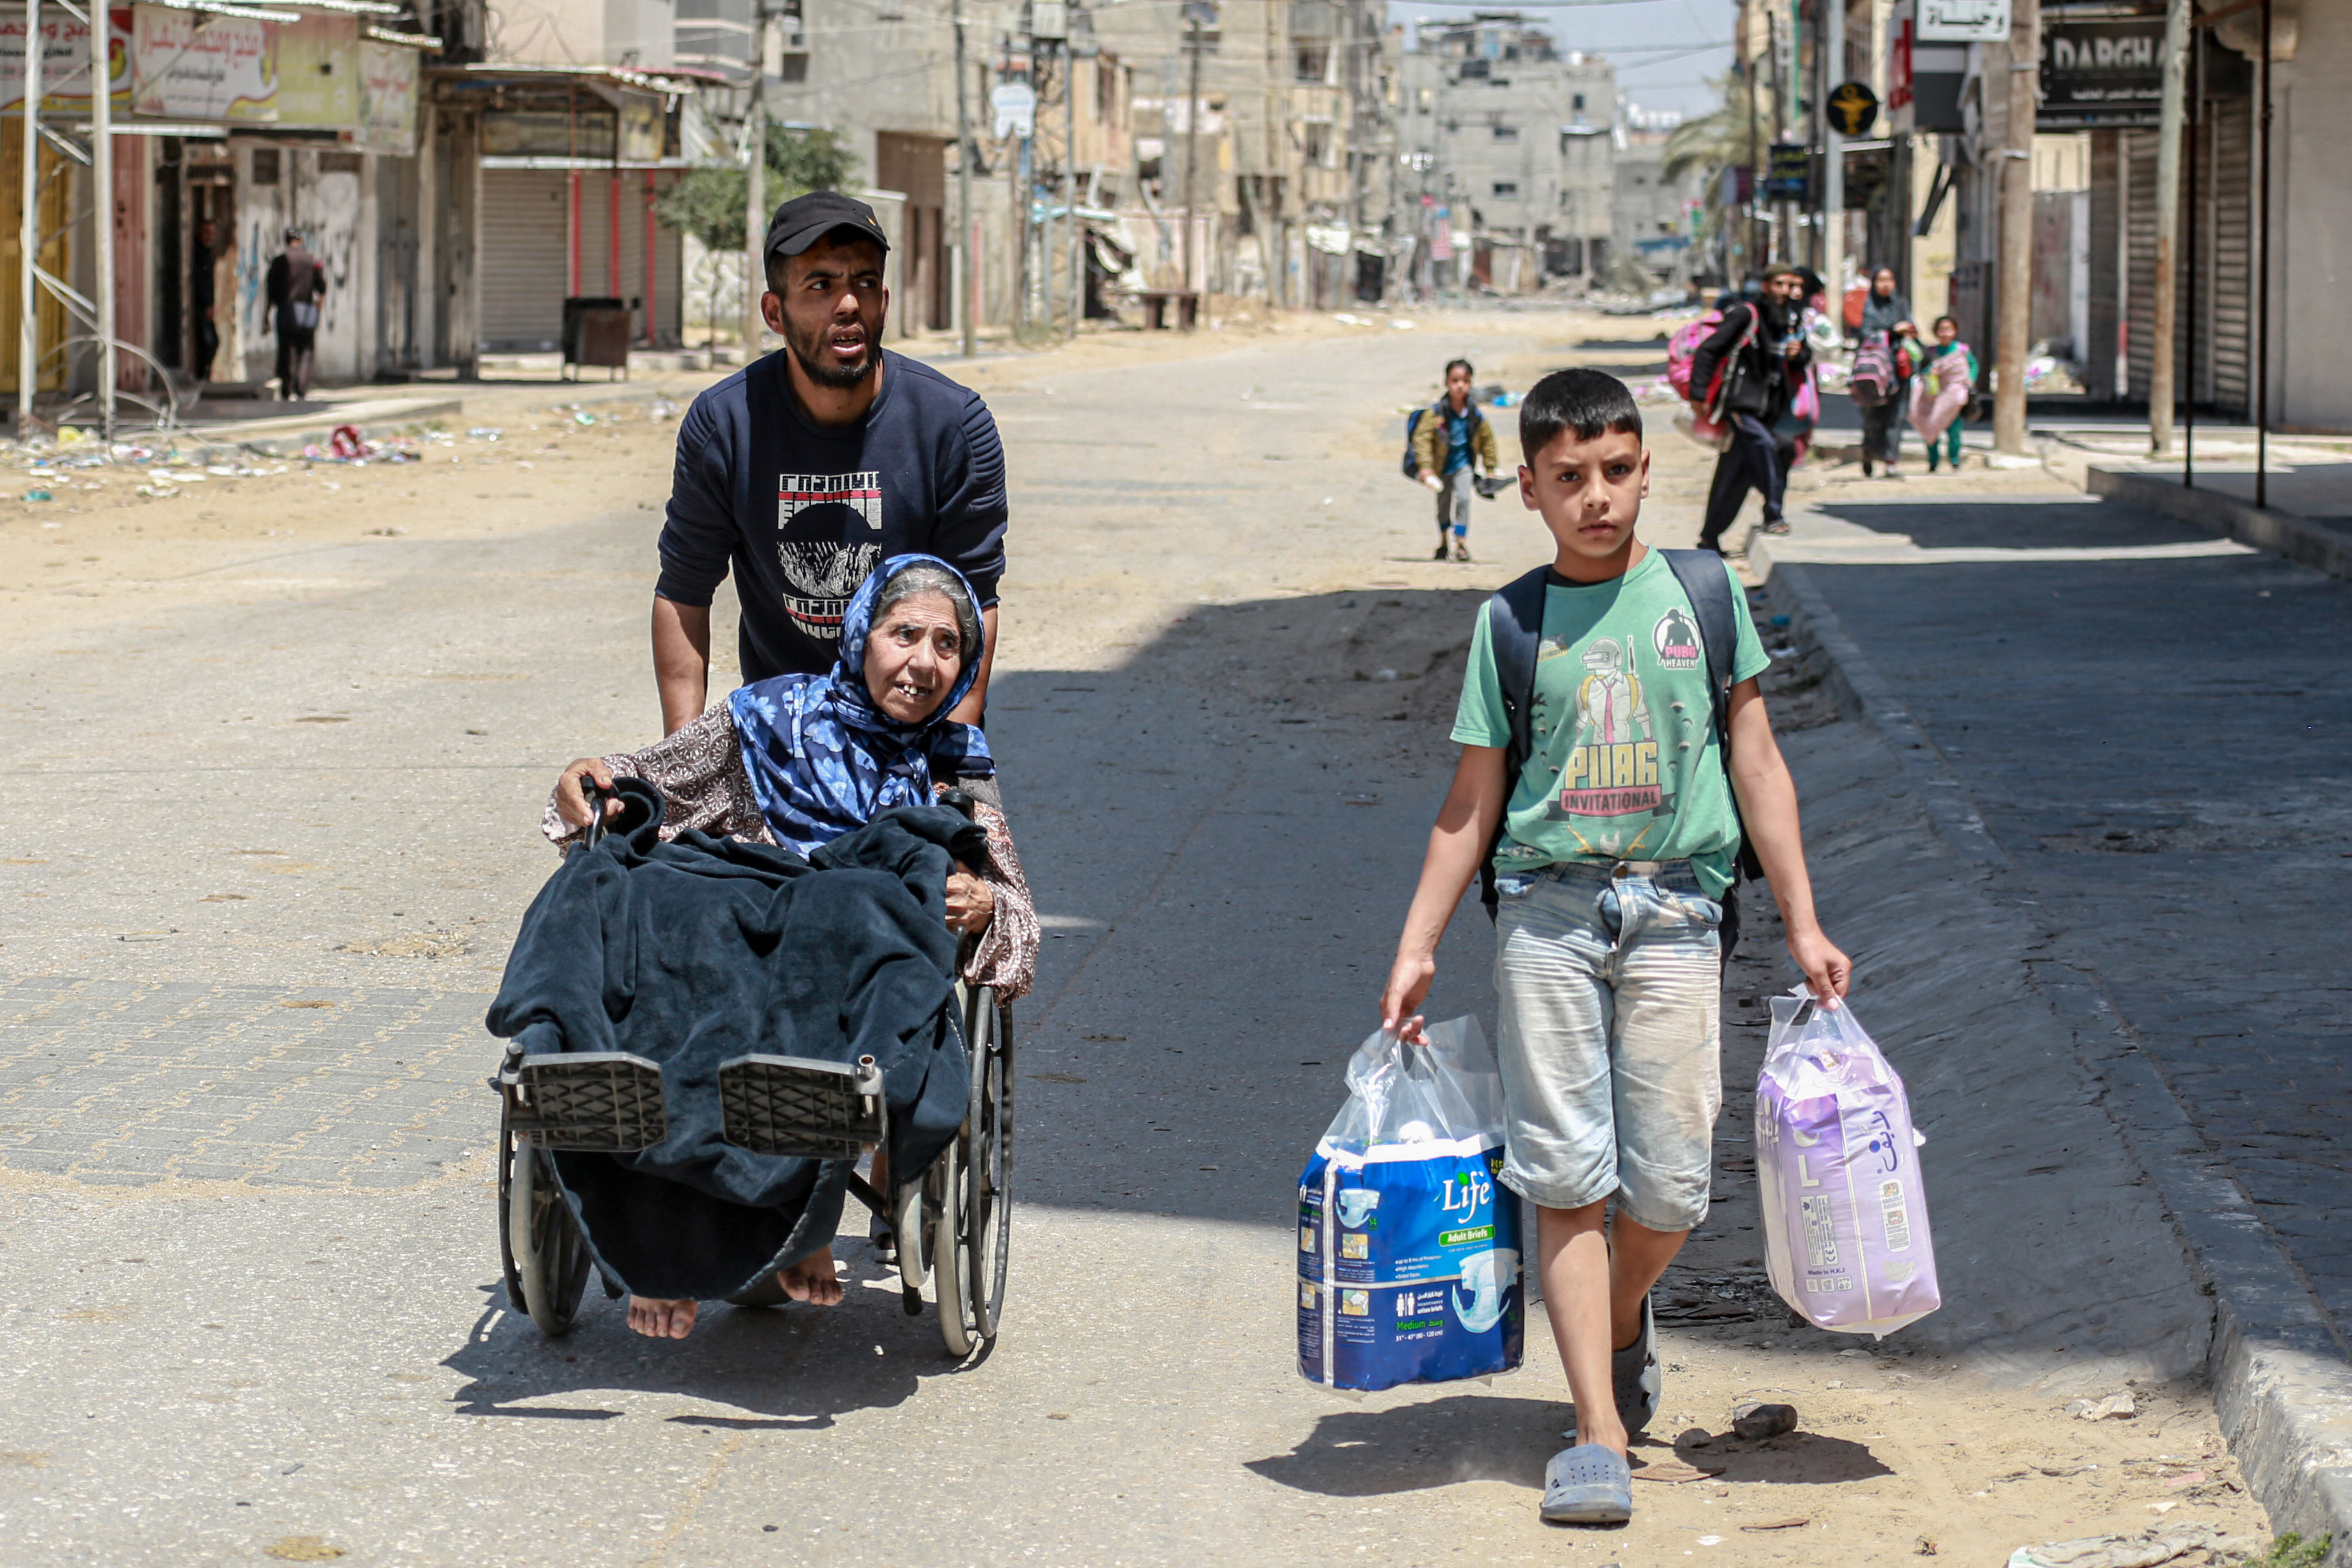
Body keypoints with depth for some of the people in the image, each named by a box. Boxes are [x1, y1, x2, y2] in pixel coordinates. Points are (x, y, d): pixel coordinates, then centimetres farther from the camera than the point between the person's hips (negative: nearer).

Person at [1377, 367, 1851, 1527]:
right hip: (1545, 909, 0)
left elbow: (1756, 765, 10)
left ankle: (1624, 1321, 31)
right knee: (1565, 1174, -5)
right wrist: (1416, 948, 5)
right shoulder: (1512, 624, 7)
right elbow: (1471, 803, 10)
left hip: (1673, 910, 0)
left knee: (1668, 1186, -2)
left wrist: (1802, 922, 7)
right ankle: (1600, 1430, -2)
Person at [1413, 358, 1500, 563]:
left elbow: (1487, 440, 4)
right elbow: (1422, 437, -15)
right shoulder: (1436, 413, -15)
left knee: (1463, 499, -18)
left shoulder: (1475, 415, -8)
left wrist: (1490, 469, 6)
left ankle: (1461, 542, -13)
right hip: (1442, 467, 0)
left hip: (1464, 464, 0)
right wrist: (1426, 467, -23)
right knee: (1443, 505, 13)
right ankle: (1443, 543, 33)